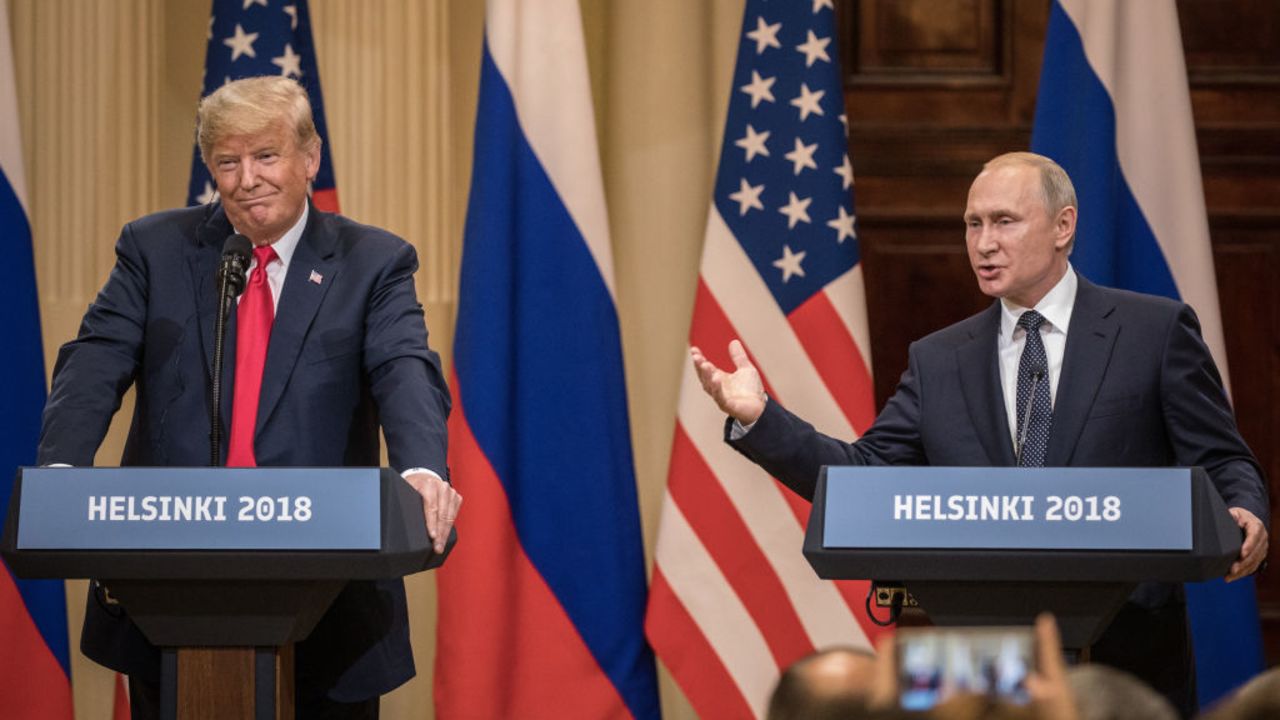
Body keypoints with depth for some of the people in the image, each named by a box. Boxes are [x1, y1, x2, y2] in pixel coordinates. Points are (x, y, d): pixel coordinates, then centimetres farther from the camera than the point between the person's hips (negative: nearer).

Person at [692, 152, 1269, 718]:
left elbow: (1221, 463, 0)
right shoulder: (939, 361, 12)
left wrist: (1243, 515, -22)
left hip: (1131, 658, -3)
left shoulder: (1156, 330, 2)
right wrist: (758, 418, -4)